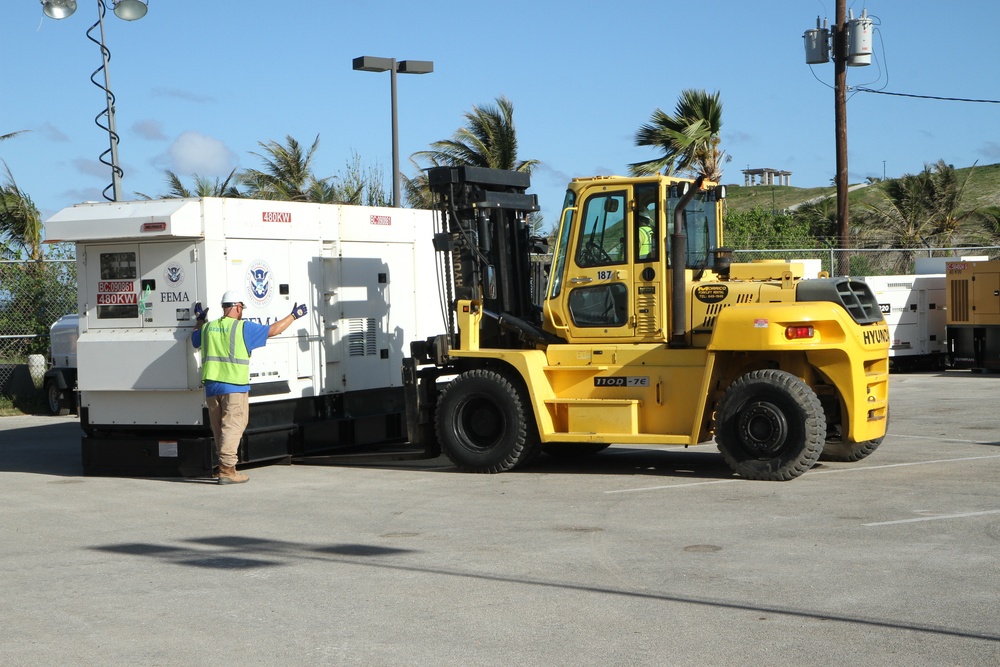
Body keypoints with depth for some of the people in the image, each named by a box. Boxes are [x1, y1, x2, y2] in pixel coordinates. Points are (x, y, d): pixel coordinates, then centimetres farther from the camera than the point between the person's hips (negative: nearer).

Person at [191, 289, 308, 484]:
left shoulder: (208, 327, 11)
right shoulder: (243, 328, -5)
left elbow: (195, 339, 33)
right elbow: (273, 330, 1)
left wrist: (199, 320, 49)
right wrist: (294, 315, 15)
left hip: (211, 386, 6)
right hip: (234, 387, -6)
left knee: (219, 428, 15)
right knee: (233, 426, -7)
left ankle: (223, 467, 24)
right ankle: (227, 470, -14)